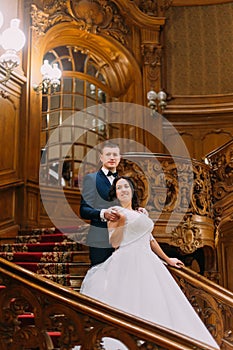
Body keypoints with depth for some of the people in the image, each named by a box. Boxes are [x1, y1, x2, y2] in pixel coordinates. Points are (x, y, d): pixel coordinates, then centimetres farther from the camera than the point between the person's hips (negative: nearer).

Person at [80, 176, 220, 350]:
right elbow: (114, 243, -6)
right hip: (129, 263, -8)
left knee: (156, 303, 3)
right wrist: (121, 221, -18)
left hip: (148, 263, 8)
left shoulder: (140, 213, 22)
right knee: (132, 306, -13)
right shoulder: (116, 211, -1)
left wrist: (167, 259, 31)